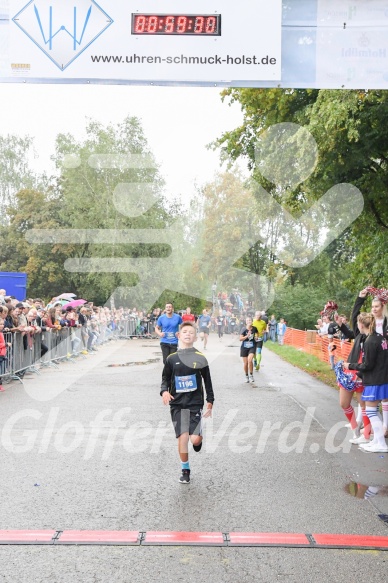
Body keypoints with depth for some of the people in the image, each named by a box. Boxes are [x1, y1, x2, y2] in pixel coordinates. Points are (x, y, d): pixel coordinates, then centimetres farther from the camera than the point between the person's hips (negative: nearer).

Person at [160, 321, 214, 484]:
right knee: (182, 437, -6)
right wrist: (164, 391, -10)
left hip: (195, 403, -1)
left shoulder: (200, 358, -1)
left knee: (195, 439, -11)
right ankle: (185, 470, 14)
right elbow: (165, 378, 10)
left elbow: (207, 381, 6)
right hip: (177, 404, 1)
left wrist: (210, 402, 6)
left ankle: (199, 437, 28)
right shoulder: (172, 358, 1)